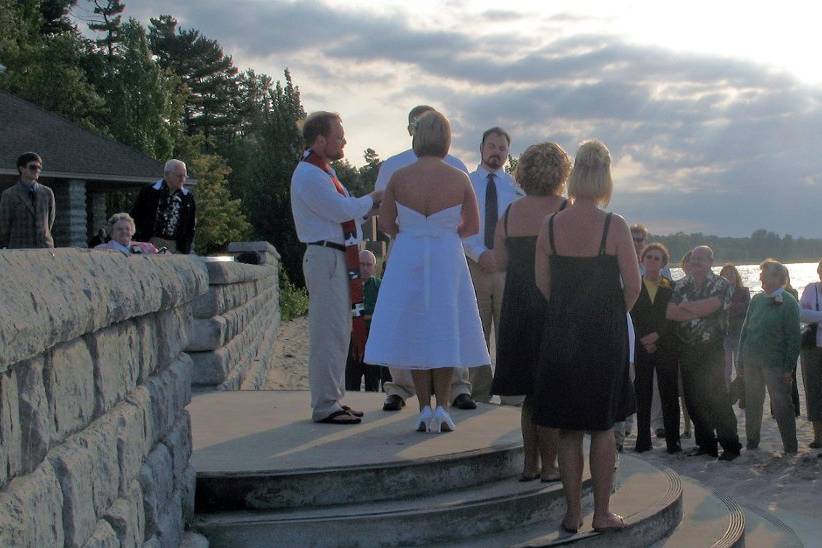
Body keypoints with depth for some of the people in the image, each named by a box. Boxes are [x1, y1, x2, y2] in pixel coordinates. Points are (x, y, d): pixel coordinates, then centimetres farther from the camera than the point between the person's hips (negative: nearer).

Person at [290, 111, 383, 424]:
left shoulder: (324, 172, 19)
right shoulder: (309, 175, -13)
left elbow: (343, 212, 22)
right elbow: (340, 210, -21)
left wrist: (370, 207, 7)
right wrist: (372, 199, -6)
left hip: (340, 257, 11)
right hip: (326, 257, -11)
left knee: (339, 332, 15)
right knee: (329, 333, -9)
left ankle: (333, 400, 23)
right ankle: (325, 406, -5)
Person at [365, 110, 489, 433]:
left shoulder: (399, 178, -8)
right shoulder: (459, 180, -8)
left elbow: (385, 223, -1)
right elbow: (473, 226, 2)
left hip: (407, 260, 0)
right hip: (448, 260, 0)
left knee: (414, 332, 9)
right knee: (445, 331, 10)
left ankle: (424, 409, 8)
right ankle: (442, 408, 5)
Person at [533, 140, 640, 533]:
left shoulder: (550, 226, -4)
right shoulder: (615, 226, -11)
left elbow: (542, 283, 2)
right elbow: (633, 286, -9)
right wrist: (612, 313, 9)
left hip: (560, 336, 2)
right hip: (604, 337, -2)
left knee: (568, 429, 9)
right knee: (603, 427, 10)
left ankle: (572, 514, 14)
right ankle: (602, 513, 13)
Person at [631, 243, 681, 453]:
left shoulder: (671, 288, 8)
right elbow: (634, 317, 1)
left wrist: (657, 335, -11)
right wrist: (645, 340, -9)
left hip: (665, 347, 0)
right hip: (642, 347, 0)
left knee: (669, 395, -1)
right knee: (642, 395, 1)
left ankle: (673, 441, 2)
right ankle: (643, 441, 5)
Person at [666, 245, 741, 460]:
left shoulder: (721, 285, -1)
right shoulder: (681, 285, 11)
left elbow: (709, 307, -18)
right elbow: (669, 312, -3)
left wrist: (685, 305, -3)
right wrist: (698, 311, -11)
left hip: (712, 350, -4)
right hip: (687, 350, 5)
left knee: (716, 397, -9)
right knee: (693, 399, 5)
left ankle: (731, 445, 0)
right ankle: (706, 443, 17)